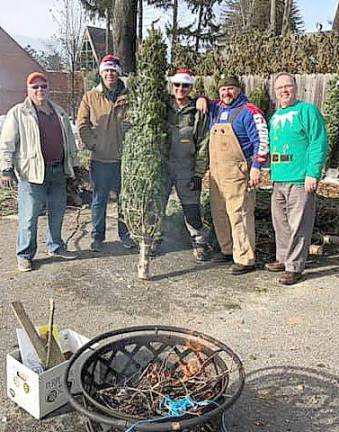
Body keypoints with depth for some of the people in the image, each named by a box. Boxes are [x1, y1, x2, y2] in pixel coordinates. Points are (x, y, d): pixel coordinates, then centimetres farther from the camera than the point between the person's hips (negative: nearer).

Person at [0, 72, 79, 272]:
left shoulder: (59, 112, 16)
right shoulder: (18, 113, -1)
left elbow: (70, 140, 23)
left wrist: (74, 164, 21)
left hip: (59, 172, 6)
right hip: (33, 173, -5)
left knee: (57, 212, 13)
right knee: (29, 216, -2)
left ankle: (56, 247, 29)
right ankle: (25, 255, 10)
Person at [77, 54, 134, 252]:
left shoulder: (128, 96, 2)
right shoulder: (90, 97, 3)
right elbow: (82, 124, 3)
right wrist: (92, 144, -6)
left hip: (124, 157, 0)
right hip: (100, 158, 0)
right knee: (99, 200, 9)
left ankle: (125, 233, 25)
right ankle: (98, 236, 22)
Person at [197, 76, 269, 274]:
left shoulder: (249, 111, -6)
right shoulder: (216, 109, 16)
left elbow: (262, 141, -10)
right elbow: (203, 103, 37)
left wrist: (256, 167, -16)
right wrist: (202, 99, 13)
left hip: (237, 172, -8)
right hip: (216, 172, 8)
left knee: (239, 214, -8)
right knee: (219, 213, 14)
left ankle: (245, 259, -2)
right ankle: (228, 250, 28)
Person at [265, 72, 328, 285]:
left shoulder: (307, 110, -5)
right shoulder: (275, 116, 18)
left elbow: (319, 143, -12)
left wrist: (313, 173, -18)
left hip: (300, 180, -8)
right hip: (278, 180, 8)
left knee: (298, 225, -2)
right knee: (280, 223, 16)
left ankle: (295, 267, 6)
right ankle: (284, 259, 30)